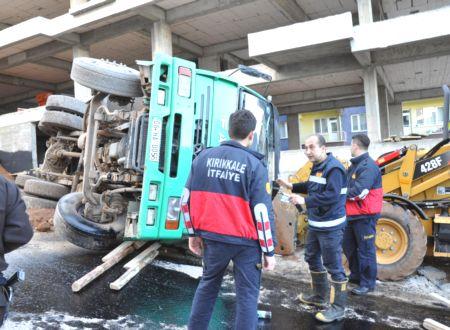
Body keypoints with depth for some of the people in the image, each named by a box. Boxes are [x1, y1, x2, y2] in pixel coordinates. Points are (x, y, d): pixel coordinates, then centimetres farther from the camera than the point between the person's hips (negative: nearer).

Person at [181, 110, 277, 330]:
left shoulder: (203, 157, 1)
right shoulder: (254, 165, -11)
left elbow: (187, 200, 3)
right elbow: (263, 213, -13)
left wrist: (194, 233, 13)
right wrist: (269, 251, -4)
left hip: (213, 237, 4)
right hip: (245, 241, -4)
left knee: (208, 285, 23)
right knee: (247, 294, 10)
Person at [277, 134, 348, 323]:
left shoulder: (333, 168, -20)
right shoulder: (317, 166, 11)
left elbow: (332, 196, -29)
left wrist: (304, 201, -27)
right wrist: (291, 186, 11)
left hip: (330, 227, -10)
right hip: (315, 224, 11)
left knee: (333, 266, -1)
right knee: (312, 258, 21)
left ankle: (338, 308, 13)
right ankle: (319, 296, 38)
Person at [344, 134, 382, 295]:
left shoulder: (368, 166, -20)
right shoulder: (355, 165, 12)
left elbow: (359, 192, -27)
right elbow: (346, 185, 16)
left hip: (364, 216, -10)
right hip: (352, 214, 10)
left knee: (365, 249, 3)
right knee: (349, 246, 19)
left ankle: (367, 283, 17)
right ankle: (356, 275, 36)